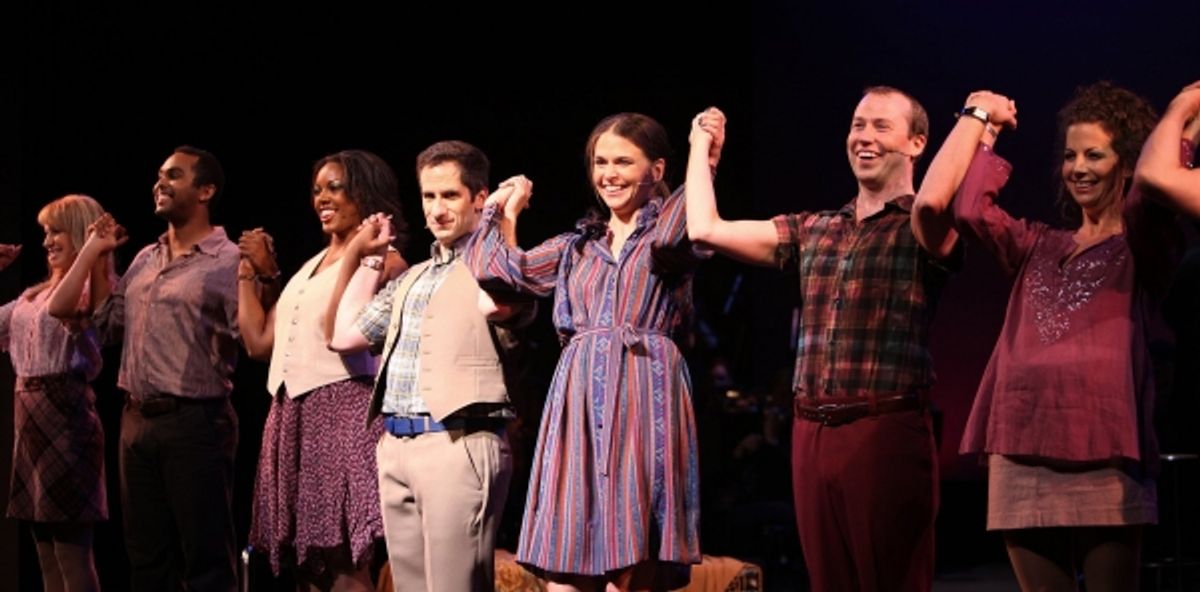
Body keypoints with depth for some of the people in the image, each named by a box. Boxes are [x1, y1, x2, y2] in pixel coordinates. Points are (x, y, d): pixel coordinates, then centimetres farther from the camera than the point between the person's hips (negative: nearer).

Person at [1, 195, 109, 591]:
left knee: (71, 551, -8)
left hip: (65, 415, -8)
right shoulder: (37, 294, 15)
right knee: (46, 554, 11)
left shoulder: (92, 291, -7)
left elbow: (92, 366, -18)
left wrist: (77, 329, -31)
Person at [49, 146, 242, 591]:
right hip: (137, 421, 8)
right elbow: (65, 311, 15)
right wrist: (93, 250, 15)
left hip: (194, 421, -7)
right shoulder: (144, 260, 15)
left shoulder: (229, 262, -7)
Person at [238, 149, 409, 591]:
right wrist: (250, 272, 23)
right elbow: (259, 342, 22)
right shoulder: (311, 266, 22)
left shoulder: (382, 261, -3)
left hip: (342, 412, -8)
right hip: (291, 417, 8)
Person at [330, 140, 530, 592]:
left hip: (459, 446, -8)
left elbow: (497, 304, -25)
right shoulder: (412, 279, 22)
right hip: (395, 447, 8)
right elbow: (345, 335, 23)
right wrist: (368, 258, 26)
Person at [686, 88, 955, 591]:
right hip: (811, 433, 6)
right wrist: (701, 142, 25)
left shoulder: (924, 228, -1)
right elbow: (705, 229, 16)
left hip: (887, 433, -6)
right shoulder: (812, 230, 17)